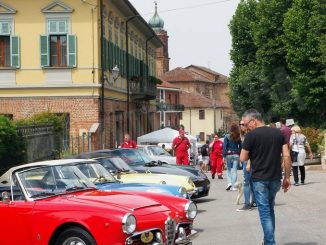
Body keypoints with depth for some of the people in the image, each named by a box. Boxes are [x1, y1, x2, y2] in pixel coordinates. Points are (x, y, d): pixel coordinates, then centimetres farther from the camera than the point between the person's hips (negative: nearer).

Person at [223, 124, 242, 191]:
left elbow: (224, 147, -6)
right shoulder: (238, 138, 3)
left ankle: (229, 182, -7)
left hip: (229, 154, -1)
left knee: (229, 170, 11)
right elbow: (240, 147, 5)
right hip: (236, 155, 1)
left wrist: (224, 156, -4)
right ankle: (234, 186, 1)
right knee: (235, 170, 3)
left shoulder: (227, 137, -4)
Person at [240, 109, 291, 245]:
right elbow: (286, 156, 2)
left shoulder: (251, 135, -9)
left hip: (259, 179, -5)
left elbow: (243, 158, -7)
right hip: (275, 178, 5)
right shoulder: (278, 133, 5)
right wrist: (287, 177, 7)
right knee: (270, 209, 20)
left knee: (265, 211, -1)